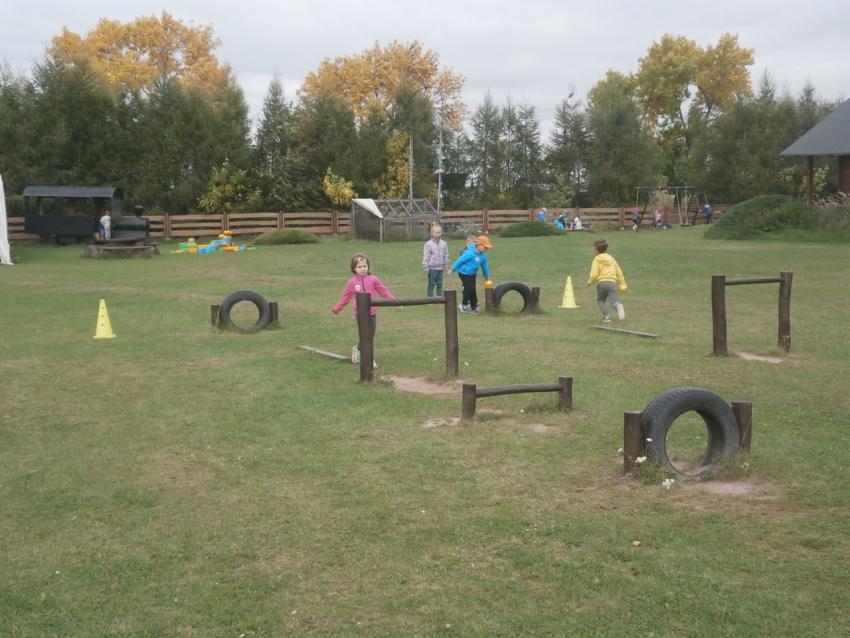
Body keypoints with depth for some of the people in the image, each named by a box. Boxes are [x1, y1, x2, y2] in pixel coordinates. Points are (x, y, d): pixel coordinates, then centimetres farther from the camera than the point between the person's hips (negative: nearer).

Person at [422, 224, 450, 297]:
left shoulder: (443, 244, 4)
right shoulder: (428, 244, -9)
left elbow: (446, 255, 13)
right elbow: (425, 257, -8)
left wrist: (446, 265, 9)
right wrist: (426, 268, -8)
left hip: (440, 268, 4)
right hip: (432, 268, -4)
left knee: (440, 284, 12)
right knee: (431, 285, 3)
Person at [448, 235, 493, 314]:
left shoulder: (483, 256, -2)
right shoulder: (470, 254, -25)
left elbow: (484, 265, 13)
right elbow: (460, 261, -17)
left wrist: (487, 276, 22)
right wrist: (452, 269, -10)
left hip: (472, 274, 7)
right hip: (464, 274, -7)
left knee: (472, 290, 10)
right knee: (470, 289, -11)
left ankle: (474, 307, 18)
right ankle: (464, 304, 9)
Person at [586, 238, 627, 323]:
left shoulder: (596, 260, 4)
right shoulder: (612, 259, 18)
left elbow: (594, 274, -5)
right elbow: (619, 272, 18)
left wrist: (589, 281, 14)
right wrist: (622, 283, 25)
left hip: (601, 282, -2)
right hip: (612, 282, 2)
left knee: (601, 300, 20)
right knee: (614, 301, -6)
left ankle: (606, 316, 8)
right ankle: (618, 306, -41)